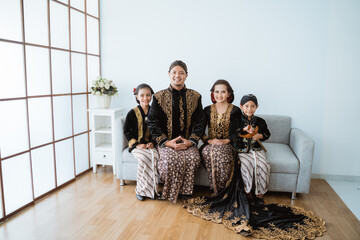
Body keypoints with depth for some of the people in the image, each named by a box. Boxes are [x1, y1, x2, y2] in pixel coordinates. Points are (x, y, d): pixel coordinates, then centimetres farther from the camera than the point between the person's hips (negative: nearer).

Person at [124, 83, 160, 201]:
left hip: (151, 144, 2)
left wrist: (153, 143, -4)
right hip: (137, 145, -2)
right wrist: (137, 144, -8)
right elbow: (126, 131, 2)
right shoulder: (132, 113, 0)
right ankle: (141, 189, -16)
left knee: (155, 156, -29)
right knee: (144, 157, -31)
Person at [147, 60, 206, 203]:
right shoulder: (159, 97, 4)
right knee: (171, 158, -31)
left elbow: (200, 122, 6)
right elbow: (153, 122, 0)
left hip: (187, 141, 1)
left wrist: (190, 141, -11)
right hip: (166, 141, -1)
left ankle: (185, 191, -5)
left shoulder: (195, 97, 8)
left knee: (193, 158, -28)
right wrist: (167, 142, -13)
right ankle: (170, 192, -6)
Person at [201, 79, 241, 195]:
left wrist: (226, 140, -16)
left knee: (219, 153, -36)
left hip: (228, 144, -2)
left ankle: (222, 190, -23)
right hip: (210, 144, 2)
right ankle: (214, 189, -23)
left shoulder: (235, 111, 6)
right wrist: (209, 140, -12)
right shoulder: (207, 110, 12)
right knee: (207, 152, -34)